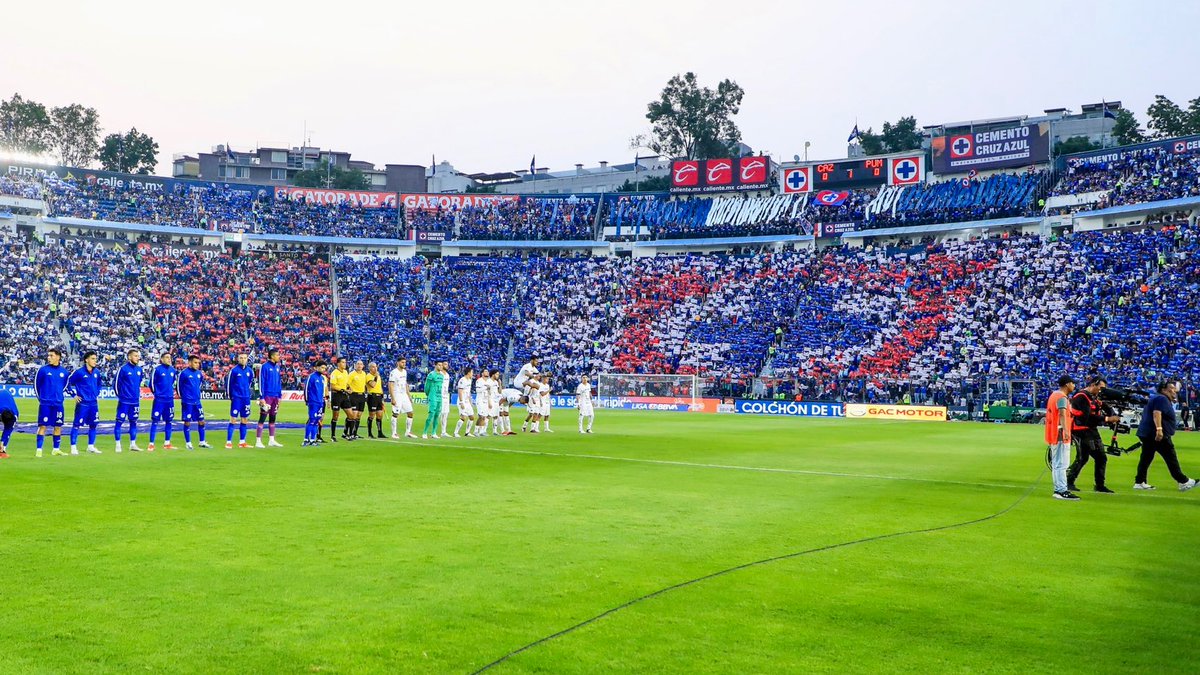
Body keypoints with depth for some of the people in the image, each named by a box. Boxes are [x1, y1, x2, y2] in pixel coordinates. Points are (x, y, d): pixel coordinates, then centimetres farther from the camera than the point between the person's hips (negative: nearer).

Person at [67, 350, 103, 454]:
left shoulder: (96, 372, 8)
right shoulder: (79, 372, -10)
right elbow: (67, 383, -5)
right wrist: (74, 395, -6)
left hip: (94, 404, 6)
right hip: (82, 403, -6)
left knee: (93, 425, 9)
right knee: (77, 425, -3)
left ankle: (91, 446, 19)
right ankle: (73, 447, 2)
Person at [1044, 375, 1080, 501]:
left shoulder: (1054, 395, 15)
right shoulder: (1062, 397, -15)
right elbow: (1062, 414, -32)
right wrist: (1065, 431, -44)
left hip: (1053, 434, 10)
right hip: (1060, 435, -10)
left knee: (1056, 464, 15)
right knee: (1061, 464, -10)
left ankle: (1058, 489, 20)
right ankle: (1062, 491, -12)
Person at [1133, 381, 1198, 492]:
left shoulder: (1155, 398, 24)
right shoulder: (1162, 398, -9)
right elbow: (1157, 413, -25)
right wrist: (1159, 429, -36)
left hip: (1145, 433, 11)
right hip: (1158, 435, -11)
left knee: (1146, 458, 8)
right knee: (1171, 458, -5)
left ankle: (1139, 483, 6)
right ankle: (1183, 482, -1)